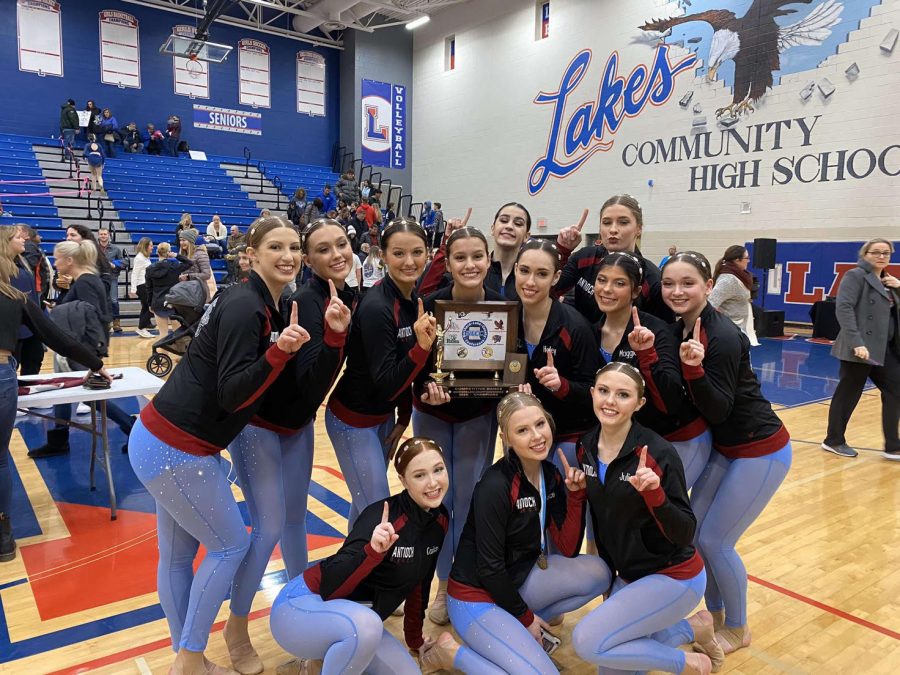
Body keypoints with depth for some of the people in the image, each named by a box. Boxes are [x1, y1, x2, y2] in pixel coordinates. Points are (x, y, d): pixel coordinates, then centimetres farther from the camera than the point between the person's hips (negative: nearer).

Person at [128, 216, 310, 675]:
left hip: (164, 441, 9)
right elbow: (232, 394, -23)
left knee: (178, 554, 18)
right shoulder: (245, 307, -19)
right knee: (231, 544, 5)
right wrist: (280, 351, -33)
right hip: (176, 449, -9)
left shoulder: (263, 305, 10)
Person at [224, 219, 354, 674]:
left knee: (295, 518, 18)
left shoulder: (350, 298, -4)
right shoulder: (306, 301, -27)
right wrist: (333, 333, -46)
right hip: (257, 423, -7)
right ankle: (236, 627, 18)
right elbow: (310, 382, -34)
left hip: (298, 423, 7)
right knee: (269, 526, -4)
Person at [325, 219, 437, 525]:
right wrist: (421, 347, -39)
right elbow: (386, 385, -28)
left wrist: (403, 418, 9)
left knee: (366, 503, 21)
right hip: (353, 419, -8)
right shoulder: (376, 307, -27)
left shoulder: (415, 300, -2)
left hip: (384, 416, 8)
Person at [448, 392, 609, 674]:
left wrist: (576, 495, -13)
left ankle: (519, 629, 9)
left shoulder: (551, 475, -2)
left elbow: (568, 549, -1)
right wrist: (525, 616, -7)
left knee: (596, 572, -4)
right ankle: (454, 652, 1)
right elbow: (489, 567, -19)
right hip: (477, 598, -7)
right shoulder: (496, 486, -25)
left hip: (516, 581, 8)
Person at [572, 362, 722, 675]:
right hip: (629, 575, 7)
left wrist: (654, 493, -39)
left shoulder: (658, 452, -24)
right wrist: (609, 577, 15)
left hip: (674, 578, -7)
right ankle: (692, 628, 27)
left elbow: (685, 534, -21)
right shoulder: (585, 447, -5)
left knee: (587, 641, -18)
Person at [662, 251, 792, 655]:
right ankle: (714, 615, 34)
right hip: (722, 446, 8)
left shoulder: (723, 337, -25)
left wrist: (694, 368, -40)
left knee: (714, 541, 0)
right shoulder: (680, 329, -2)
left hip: (760, 451, -8)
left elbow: (718, 409, -24)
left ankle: (737, 630, 24)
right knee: (694, 532, 12)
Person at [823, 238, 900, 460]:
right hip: (861, 348, -8)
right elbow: (844, 308, -20)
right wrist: (856, 342, -28)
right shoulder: (856, 276, -9)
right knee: (848, 394, 2)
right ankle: (834, 441, 17)